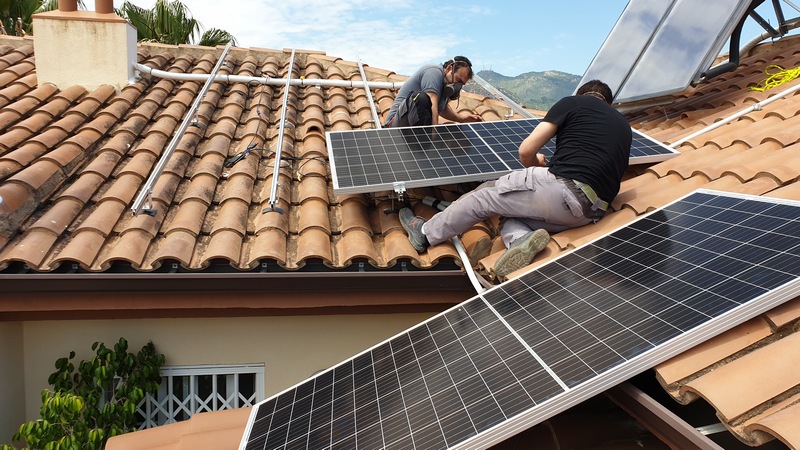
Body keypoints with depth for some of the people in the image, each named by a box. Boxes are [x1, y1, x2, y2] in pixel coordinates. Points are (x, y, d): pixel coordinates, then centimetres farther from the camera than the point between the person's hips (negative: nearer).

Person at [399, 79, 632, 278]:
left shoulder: (572, 102, 7)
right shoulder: (623, 125, 26)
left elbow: (526, 151, 0)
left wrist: (536, 165, 24)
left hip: (564, 187, -7)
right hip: (592, 212, 7)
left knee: (485, 194, 12)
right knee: (510, 217, 19)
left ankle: (426, 233, 21)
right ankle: (522, 239, -14)